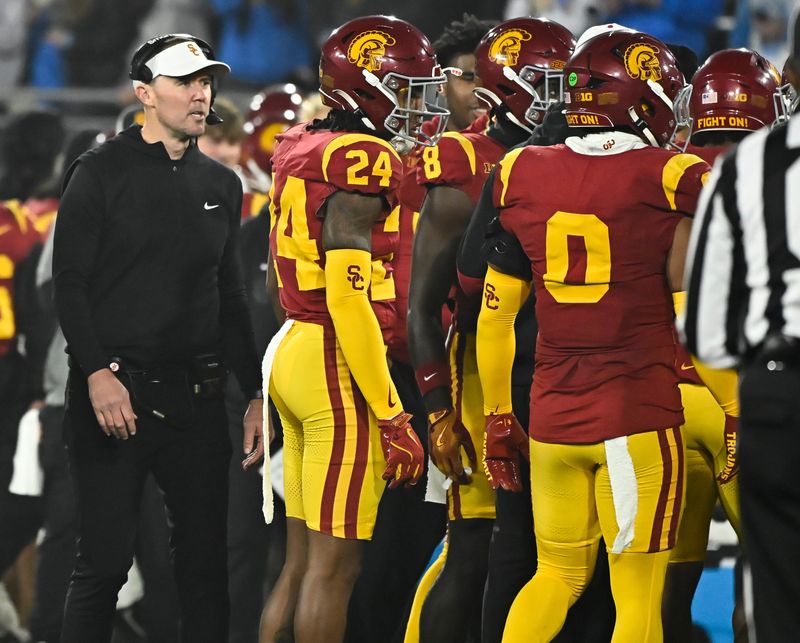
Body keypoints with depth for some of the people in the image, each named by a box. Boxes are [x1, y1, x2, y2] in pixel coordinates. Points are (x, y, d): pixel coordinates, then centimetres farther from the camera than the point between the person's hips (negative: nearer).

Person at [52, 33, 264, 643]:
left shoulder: (221, 185, 14)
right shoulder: (100, 173, -2)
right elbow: (70, 284, -7)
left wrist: (255, 392, 15)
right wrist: (96, 373, -18)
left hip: (196, 395, 5)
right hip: (116, 392, -5)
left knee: (205, 561, 6)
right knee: (105, 563, -6)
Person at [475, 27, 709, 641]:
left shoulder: (523, 176, 4)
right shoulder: (671, 181, -9)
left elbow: (494, 317, 8)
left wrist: (498, 420, 17)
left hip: (553, 416, 5)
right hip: (638, 416, -5)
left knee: (559, 574, 20)